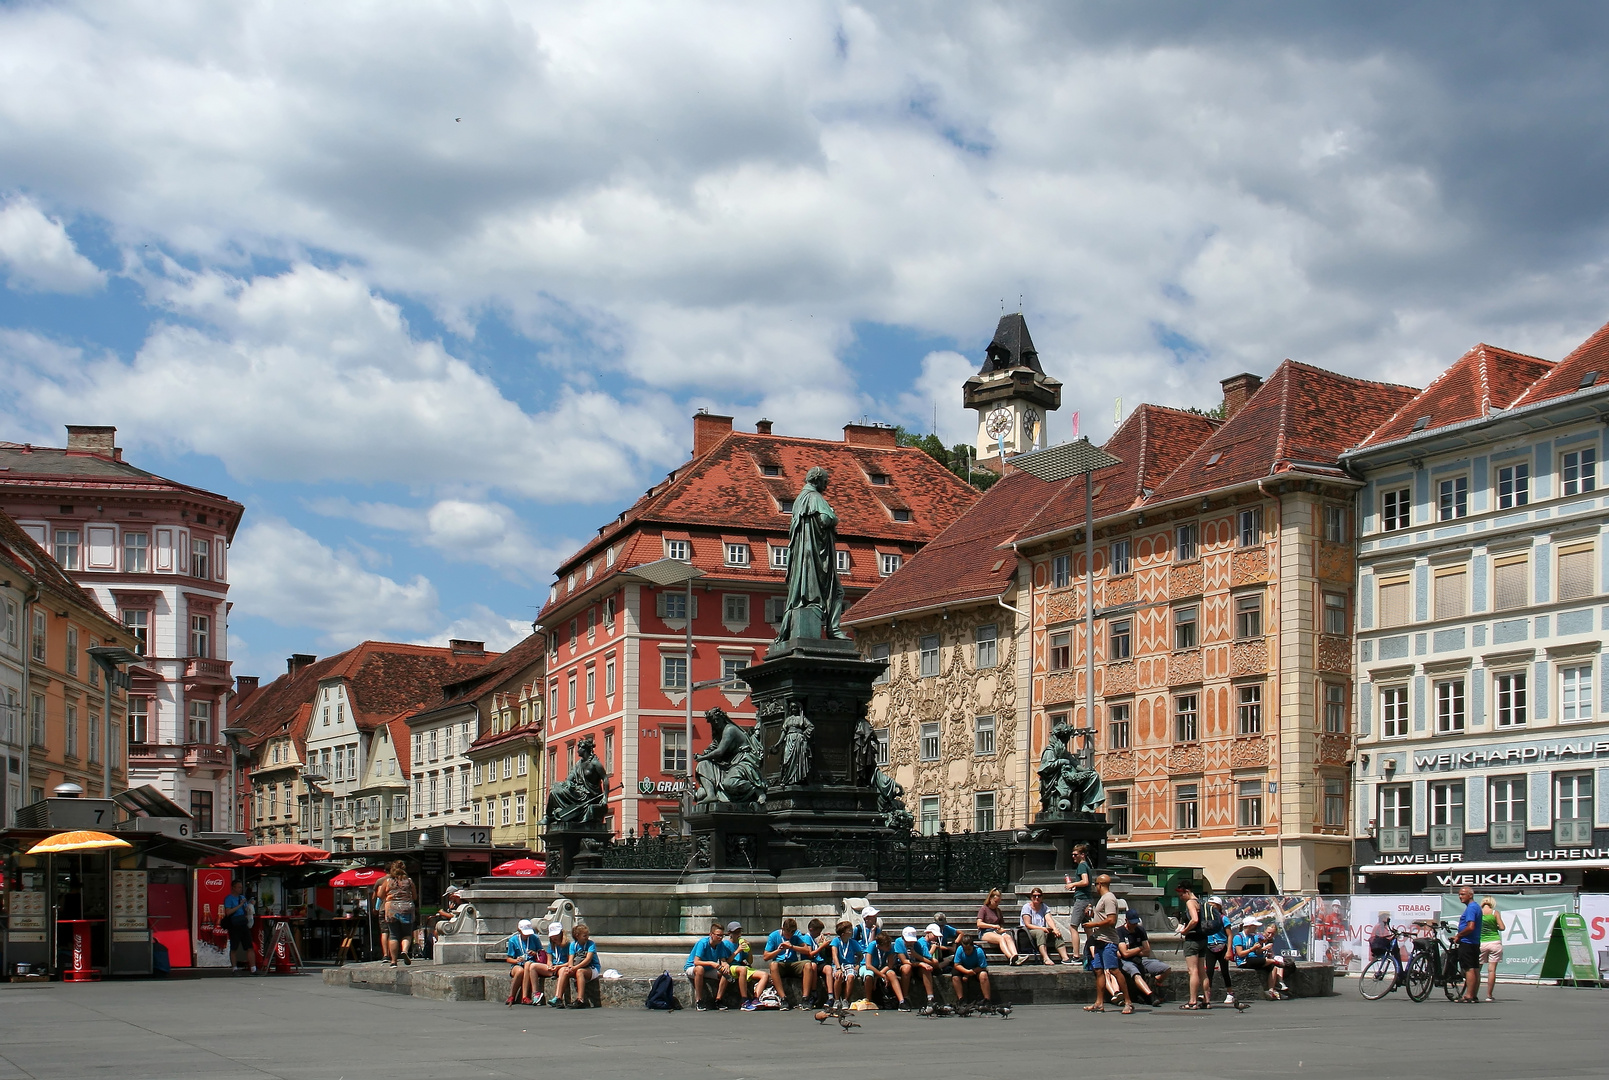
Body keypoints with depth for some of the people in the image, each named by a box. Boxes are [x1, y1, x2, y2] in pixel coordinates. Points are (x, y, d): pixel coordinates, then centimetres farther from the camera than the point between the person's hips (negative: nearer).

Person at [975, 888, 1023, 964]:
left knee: (1008, 937, -30)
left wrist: (1001, 929, 1)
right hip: (985, 933, -5)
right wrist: (993, 926, -17)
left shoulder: (998, 911, 23)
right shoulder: (983, 909, 5)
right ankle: (1010, 958, -58)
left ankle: (1016, 956, -54)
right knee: (1000, 938, -36)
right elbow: (979, 924, -8)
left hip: (996, 932, 5)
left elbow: (1001, 924, 26)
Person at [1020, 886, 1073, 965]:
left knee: (1057, 933, -21)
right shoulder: (1027, 907, -3)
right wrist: (1042, 928, -25)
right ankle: (1045, 958, -52)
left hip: (1042, 931, 5)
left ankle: (1065, 957, -30)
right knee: (1040, 932, -37)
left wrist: (1054, 929, -27)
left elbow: (1049, 919, -6)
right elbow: (1027, 925, -13)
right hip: (1029, 932, -5)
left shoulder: (1044, 907, 12)